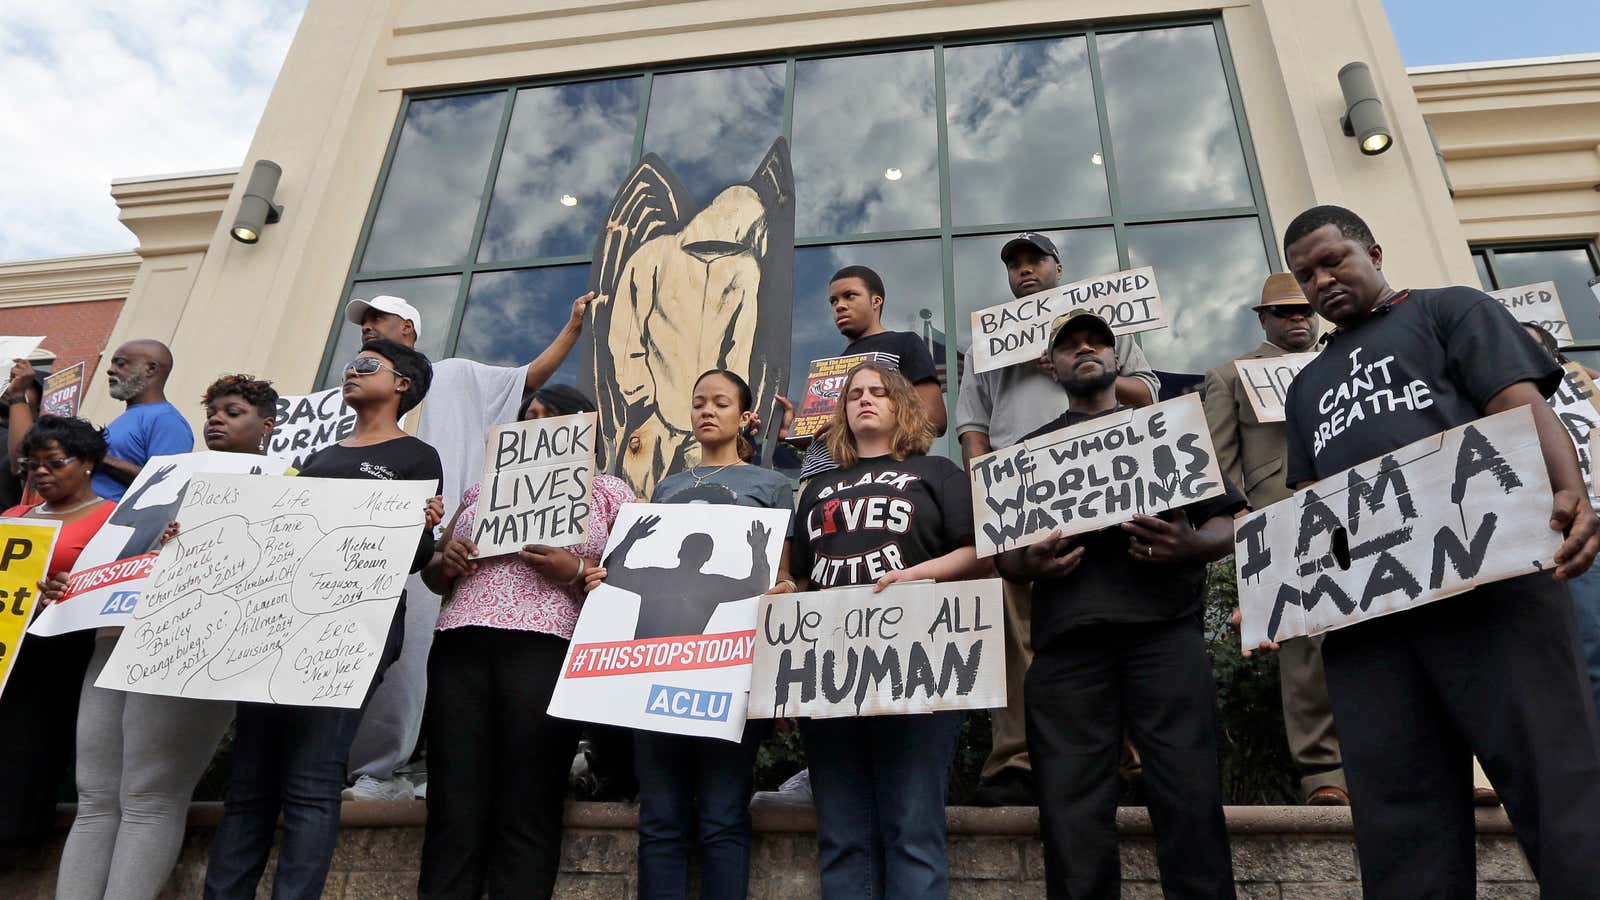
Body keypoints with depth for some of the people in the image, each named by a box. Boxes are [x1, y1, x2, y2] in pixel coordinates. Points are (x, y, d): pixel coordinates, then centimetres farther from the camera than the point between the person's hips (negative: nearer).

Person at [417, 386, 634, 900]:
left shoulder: (608, 490, 12)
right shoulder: (484, 487, 25)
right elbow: (433, 575, 26)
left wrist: (576, 572, -13)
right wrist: (445, 562, 4)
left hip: (547, 651, -4)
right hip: (460, 648, 4)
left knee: (527, 814, -5)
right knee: (453, 809, 0)